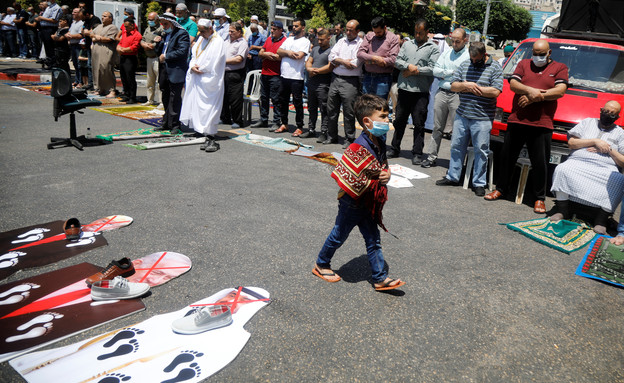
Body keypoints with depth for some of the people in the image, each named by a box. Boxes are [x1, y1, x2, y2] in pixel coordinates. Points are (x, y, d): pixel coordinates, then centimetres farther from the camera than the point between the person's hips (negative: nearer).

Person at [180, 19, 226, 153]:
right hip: (198, 80, 8)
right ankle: (208, 138, 11)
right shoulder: (201, 39, 15)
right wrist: (193, 66, -2)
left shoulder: (218, 41, -9)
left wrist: (199, 68, -6)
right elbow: (194, 55, 18)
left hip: (209, 81, -8)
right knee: (198, 107, 6)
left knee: (208, 109, -9)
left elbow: (213, 63, -16)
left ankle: (211, 139, -7)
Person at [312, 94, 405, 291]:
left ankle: (380, 278, 19)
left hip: (369, 203, 8)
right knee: (339, 235, 12)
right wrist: (374, 182, -20)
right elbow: (345, 176, -29)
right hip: (352, 202, -7)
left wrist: (386, 173, -7)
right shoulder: (358, 148, -27)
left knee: (373, 240, 11)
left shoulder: (380, 142, 0)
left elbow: (384, 163, 17)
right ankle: (321, 265, 34)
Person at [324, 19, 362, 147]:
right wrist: (344, 61, -8)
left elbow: (355, 63, -13)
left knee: (349, 112, -3)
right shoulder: (341, 41, 17)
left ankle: (349, 139, 8)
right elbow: (331, 56, 6)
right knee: (331, 109, 10)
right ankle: (331, 136, 23)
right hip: (335, 79, 6)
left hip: (350, 82, -6)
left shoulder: (362, 44, -1)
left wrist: (338, 62, -3)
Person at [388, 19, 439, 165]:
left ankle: (417, 153, 7)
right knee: (399, 120, 11)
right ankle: (395, 149, 23)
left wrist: (415, 70, -9)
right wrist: (409, 66, -11)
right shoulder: (407, 44, 15)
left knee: (419, 124, 0)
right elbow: (397, 61, 6)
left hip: (421, 91, -4)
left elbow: (433, 69, -9)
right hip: (404, 89, 4)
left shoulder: (433, 48, 2)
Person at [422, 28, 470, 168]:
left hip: (457, 95, -4)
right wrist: (452, 72, -3)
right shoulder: (446, 53, 17)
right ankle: (431, 156, 11)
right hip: (441, 93, 5)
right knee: (437, 127, 7)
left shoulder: (469, 56, 0)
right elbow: (435, 71, 7)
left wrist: (444, 74, -8)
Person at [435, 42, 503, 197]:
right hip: (461, 115, 5)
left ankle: (479, 183, 10)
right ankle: (452, 177, 22)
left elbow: (495, 92, -14)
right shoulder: (464, 65, 10)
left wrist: (471, 87, -11)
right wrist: (466, 86, -12)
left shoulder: (495, 68, -3)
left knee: (481, 151, 1)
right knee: (456, 146, 10)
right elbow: (453, 86, 8)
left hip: (482, 118, -4)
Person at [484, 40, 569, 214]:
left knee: (540, 163, 1)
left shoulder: (560, 68, 10)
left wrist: (535, 98, -12)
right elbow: (513, 84, 0)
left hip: (542, 124, -2)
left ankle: (540, 198, 14)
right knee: (507, 158, 10)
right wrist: (530, 91, -17)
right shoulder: (524, 64, 15)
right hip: (516, 121, 2)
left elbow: (560, 91, -5)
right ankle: (501, 189, 27)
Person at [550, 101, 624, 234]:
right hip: (578, 162, 0)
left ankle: (601, 220, -25)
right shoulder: (588, 122, 22)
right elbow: (571, 142, 7)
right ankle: (563, 211, -23)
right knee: (562, 169, -34)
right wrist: (595, 141, 0)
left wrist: (610, 150, -1)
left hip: (606, 169, 0)